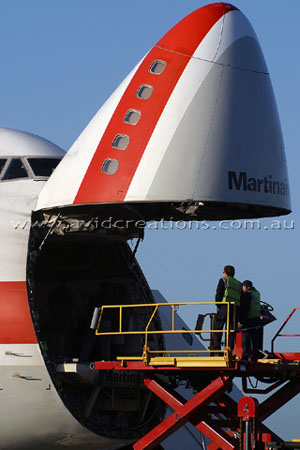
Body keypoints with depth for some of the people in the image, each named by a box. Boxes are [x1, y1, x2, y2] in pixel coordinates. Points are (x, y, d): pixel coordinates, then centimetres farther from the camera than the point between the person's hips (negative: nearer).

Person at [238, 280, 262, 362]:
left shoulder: (247, 294, -13)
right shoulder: (257, 293, 14)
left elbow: (245, 308, -19)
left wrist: (240, 320, -16)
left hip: (248, 320, -8)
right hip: (256, 320, 8)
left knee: (245, 339, -4)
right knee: (254, 339, 11)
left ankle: (245, 357, -6)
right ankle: (254, 357, 12)